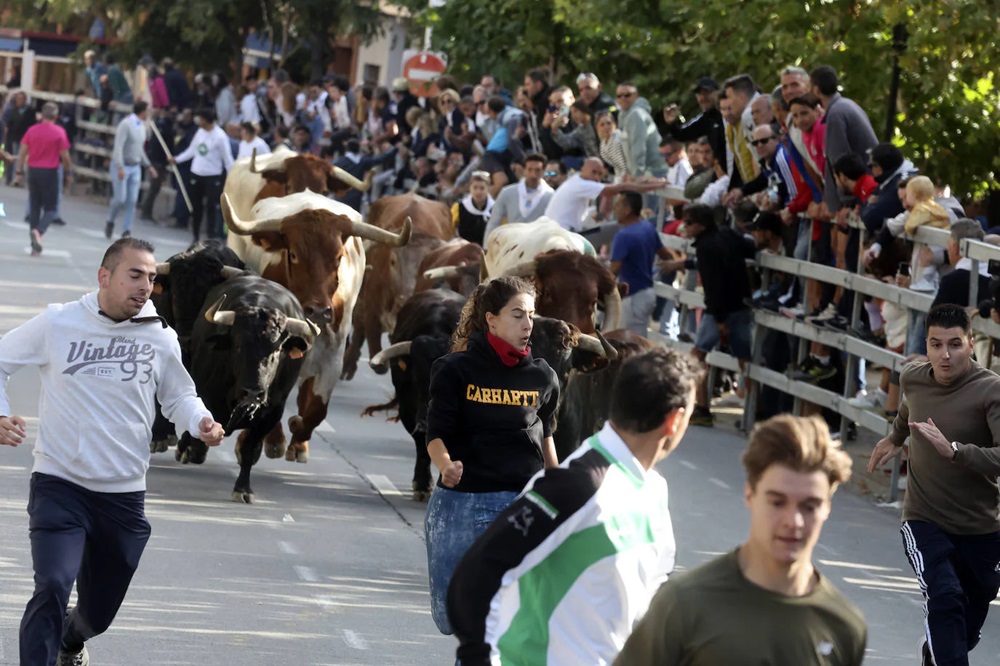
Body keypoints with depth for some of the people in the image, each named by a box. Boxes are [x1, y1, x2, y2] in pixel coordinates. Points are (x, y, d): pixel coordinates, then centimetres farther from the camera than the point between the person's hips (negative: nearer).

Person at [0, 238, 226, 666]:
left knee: (98, 614, 17)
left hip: (124, 496, 3)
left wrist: (200, 422, -6)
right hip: (59, 486, -3)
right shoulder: (58, 324, -7)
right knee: (52, 587, -25)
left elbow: (178, 396, 16)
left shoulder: (160, 338, 1)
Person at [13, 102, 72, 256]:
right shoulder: (59, 132, -8)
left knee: (34, 208, 11)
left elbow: (22, 152, 2)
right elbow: (64, 155, -7)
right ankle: (38, 231, -25)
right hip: (50, 173, -3)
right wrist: (68, 172, 7)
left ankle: (35, 246, 11)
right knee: (50, 209, 5)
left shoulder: (32, 130, 1)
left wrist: (19, 172, 8)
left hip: (33, 171, 3)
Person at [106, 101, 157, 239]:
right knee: (120, 198, -8)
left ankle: (126, 231, 1)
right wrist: (120, 167, -28)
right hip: (121, 167, -7)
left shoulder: (142, 126, 10)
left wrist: (148, 166, 18)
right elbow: (118, 146, -21)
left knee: (132, 201, -1)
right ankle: (110, 221, 17)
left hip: (135, 167, 7)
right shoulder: (126, 124, -15)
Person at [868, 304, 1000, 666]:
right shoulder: (912, 378, -2)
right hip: (924, 522, 1)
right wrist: (895, 437, 42)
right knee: (945, 598, -26)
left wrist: (953, 450, -40)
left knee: (965, 632, 12)